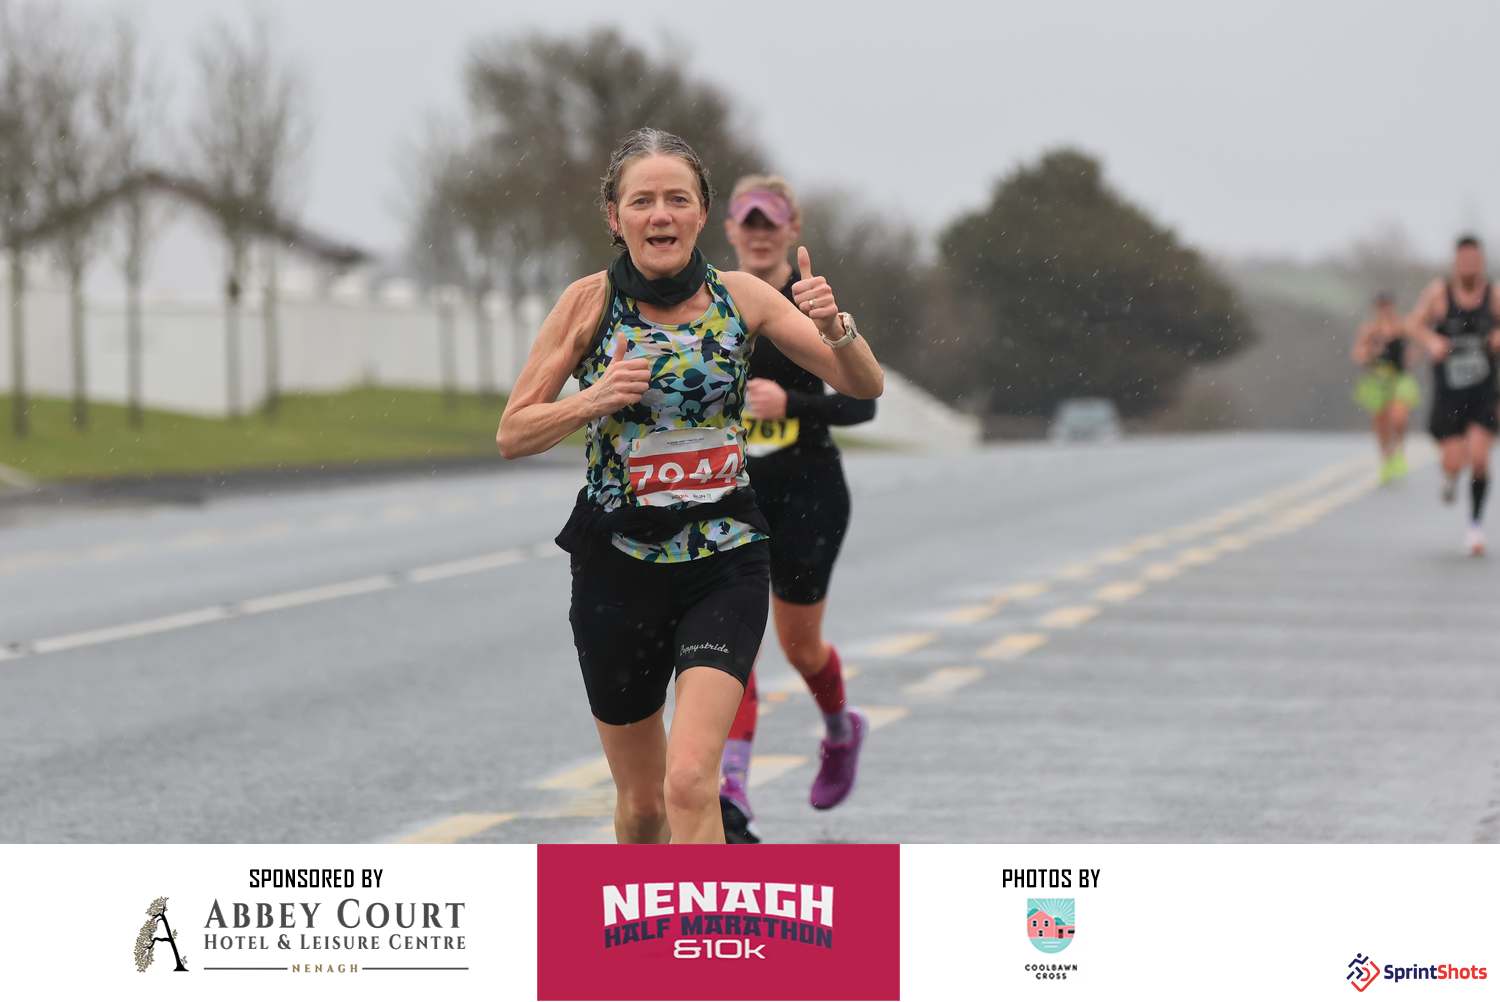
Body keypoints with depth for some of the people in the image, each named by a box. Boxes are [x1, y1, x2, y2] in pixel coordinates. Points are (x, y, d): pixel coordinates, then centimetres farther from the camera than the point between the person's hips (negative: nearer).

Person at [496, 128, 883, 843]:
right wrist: (595, 399, -19)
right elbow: (512, 434, -1)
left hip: (724, 562, -1)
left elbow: (865, 386, 0)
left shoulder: (741, 298, -2)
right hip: (618, 563, 1)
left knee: (691, 783, -19)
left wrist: (836, 328, -21)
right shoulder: (591, 302, -4)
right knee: (641, 801, 12)